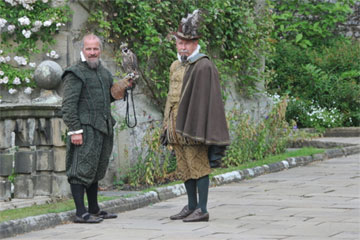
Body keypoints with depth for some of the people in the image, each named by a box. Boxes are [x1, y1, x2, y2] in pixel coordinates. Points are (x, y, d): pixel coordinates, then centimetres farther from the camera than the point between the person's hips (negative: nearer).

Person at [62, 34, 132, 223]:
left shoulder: (104, 72, 18)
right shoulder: (75, 73, -7)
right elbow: (68, 105, -12)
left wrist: (122, 87, 10)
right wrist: (74, 130, -19)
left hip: (103, 128, 8)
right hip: (85, 129, -8)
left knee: (97, 170, 15)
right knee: (82, 169, -8)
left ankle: (94, 209, 23)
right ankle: (81, 213, -9)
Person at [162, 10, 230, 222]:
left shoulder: (203, 67, -11)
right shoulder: (176, 66, 15)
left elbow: (205, 100, -16)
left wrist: (197, 131, -20)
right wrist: (167, 125, 16)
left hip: (192, 125, -9)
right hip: (176, 125, 9)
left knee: (198, 165, -5)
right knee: (184, 167, 13)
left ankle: (203, 210, -3)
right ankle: (192, 206, 21)